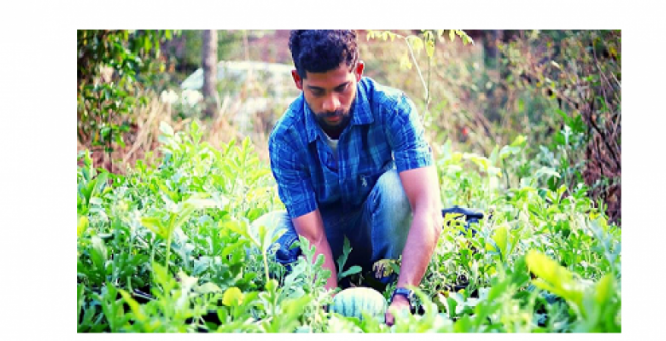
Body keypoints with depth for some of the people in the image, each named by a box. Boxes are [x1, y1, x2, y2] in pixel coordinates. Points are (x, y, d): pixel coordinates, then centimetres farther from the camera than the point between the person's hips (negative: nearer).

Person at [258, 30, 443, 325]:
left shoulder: (392, 109, -28)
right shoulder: (286, 138, -24)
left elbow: (428, 209, -37)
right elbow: (313, 238, -27)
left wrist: (402, 298, -47)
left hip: (382, 229, -1)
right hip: (329, 233, 1)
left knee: (394, 182, -33)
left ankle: (388, 286, -15)